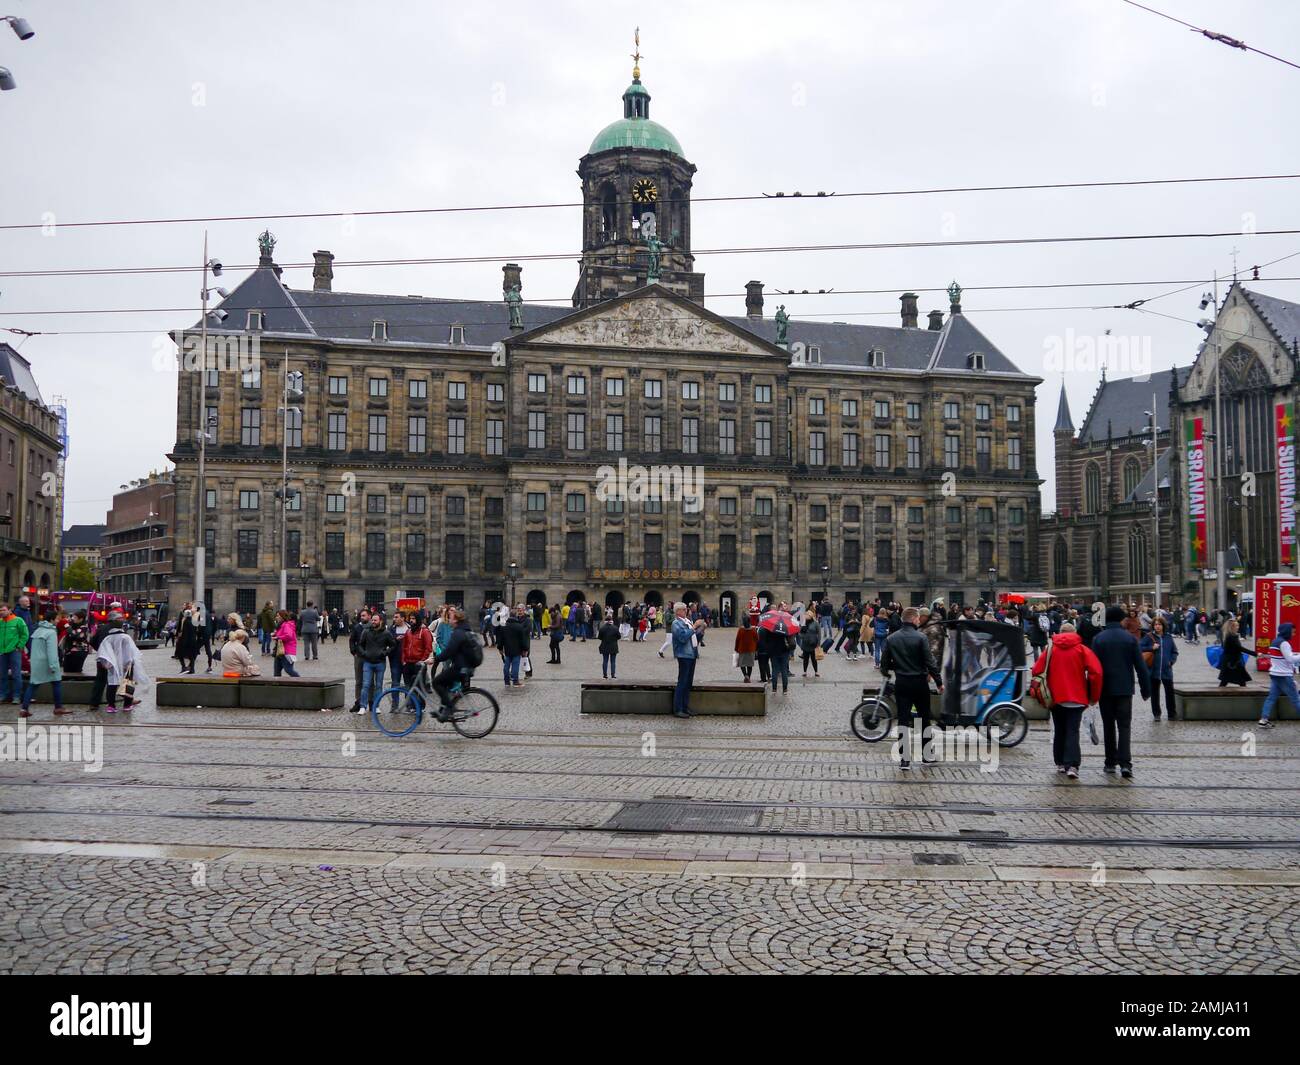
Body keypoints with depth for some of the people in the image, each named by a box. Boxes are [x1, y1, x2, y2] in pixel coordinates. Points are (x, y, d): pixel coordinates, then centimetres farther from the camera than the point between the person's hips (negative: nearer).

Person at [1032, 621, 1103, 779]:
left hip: (1056, 697, 2)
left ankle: (1060, 763, 19)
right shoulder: (1082, 649, -1)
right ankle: (1072, 765, -17)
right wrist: (1094, 696, 0)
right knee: (1073, 732, -3)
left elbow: (1037, 671, -4)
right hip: (1077, 698, -2)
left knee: (1059, 731, 15)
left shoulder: (1051, 649, 3)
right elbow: (1096, 672, -11)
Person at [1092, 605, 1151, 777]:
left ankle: (1110, 762, 14)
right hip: (1125, 689, 0)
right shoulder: (1130, 638, -2)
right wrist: (1146, 690, 6)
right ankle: (1125, 763, -12)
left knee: (1108, 726, 10)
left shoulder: (1098, 639, -2)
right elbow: (1140, 666, -1)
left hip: (1105, 689, 0)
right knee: (1124, 726, 0)